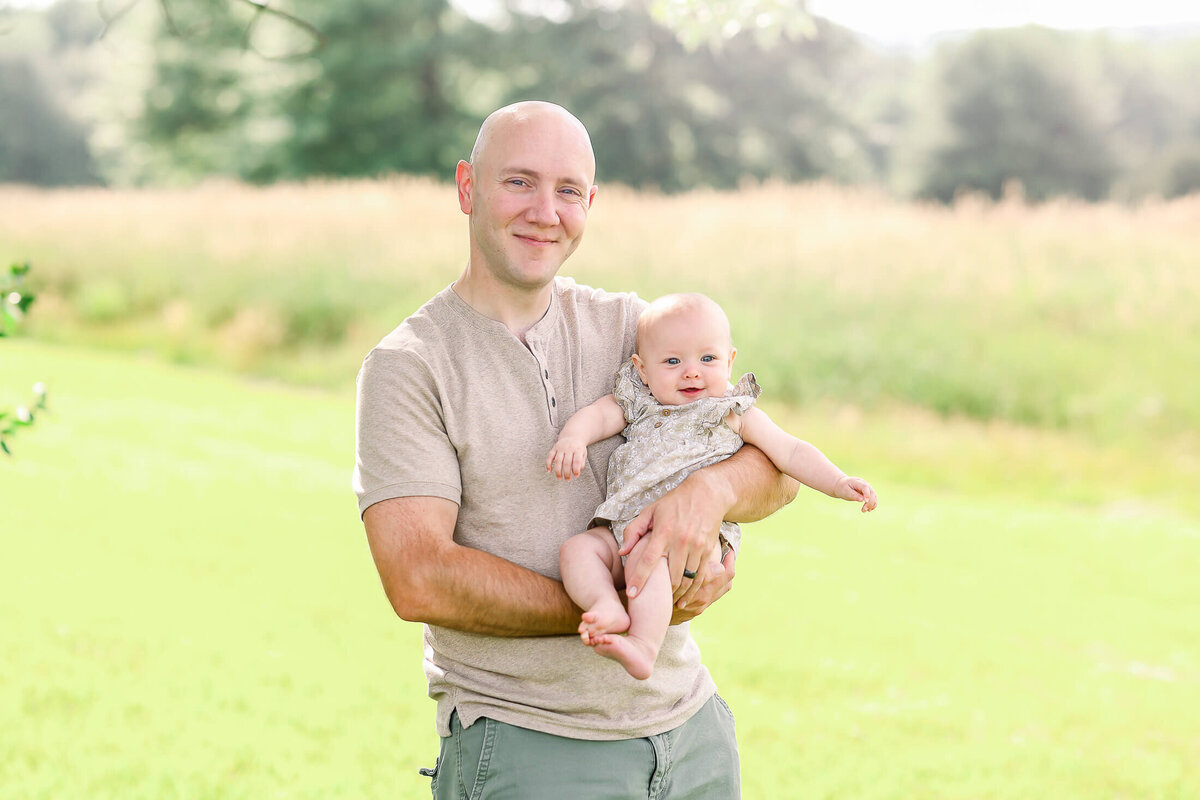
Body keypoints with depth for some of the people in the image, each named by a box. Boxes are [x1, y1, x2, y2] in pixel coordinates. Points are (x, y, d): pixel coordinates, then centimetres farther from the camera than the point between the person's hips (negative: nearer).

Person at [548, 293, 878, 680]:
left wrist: (839, 484, -3)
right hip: (624, 528, 5)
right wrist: (572, 439, -20)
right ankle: (607, 606, -39)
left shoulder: (735, 413, 13)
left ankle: (643, 647, -44)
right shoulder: (636, 404, 20)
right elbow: (597, 415, 4)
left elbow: (790, 452, 10)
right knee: (576, 548, -20)